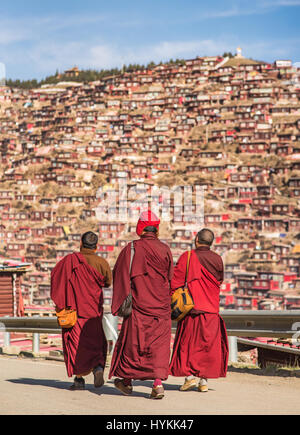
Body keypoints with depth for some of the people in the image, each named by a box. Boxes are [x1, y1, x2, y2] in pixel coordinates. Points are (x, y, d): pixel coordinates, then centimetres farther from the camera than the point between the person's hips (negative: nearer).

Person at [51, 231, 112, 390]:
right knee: (95, 343, 12)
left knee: (74, 343, 6)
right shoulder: (101, 262, -5)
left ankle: (79, 379, 2)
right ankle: (98, 367, -14)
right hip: (93, 309, 1)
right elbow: (108, 282, 9)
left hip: (73, 308, -1)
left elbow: (54, 274, 4)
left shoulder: (69, 260, -6)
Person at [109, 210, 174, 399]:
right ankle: (158, 381, -11)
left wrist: (121, 301, 0)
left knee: (133, 341, 9)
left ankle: (127, 380, 20)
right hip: (161, 304, 2)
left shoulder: (132, 248, -6)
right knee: (159, 343, 3)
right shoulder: (165, 250, 3)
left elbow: (120, 274, -7)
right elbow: (170, 278, 12)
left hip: (139, 302, -2)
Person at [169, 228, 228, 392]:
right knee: (208, 343, 7)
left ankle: (190, 376, -1)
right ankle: (204, 380, 5)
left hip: (191, 306, -3)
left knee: (188, 342, 7)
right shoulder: (217, 259, 4)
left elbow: (176, 280, -9)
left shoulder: (188, 257, -6)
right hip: (212, 308, 3)